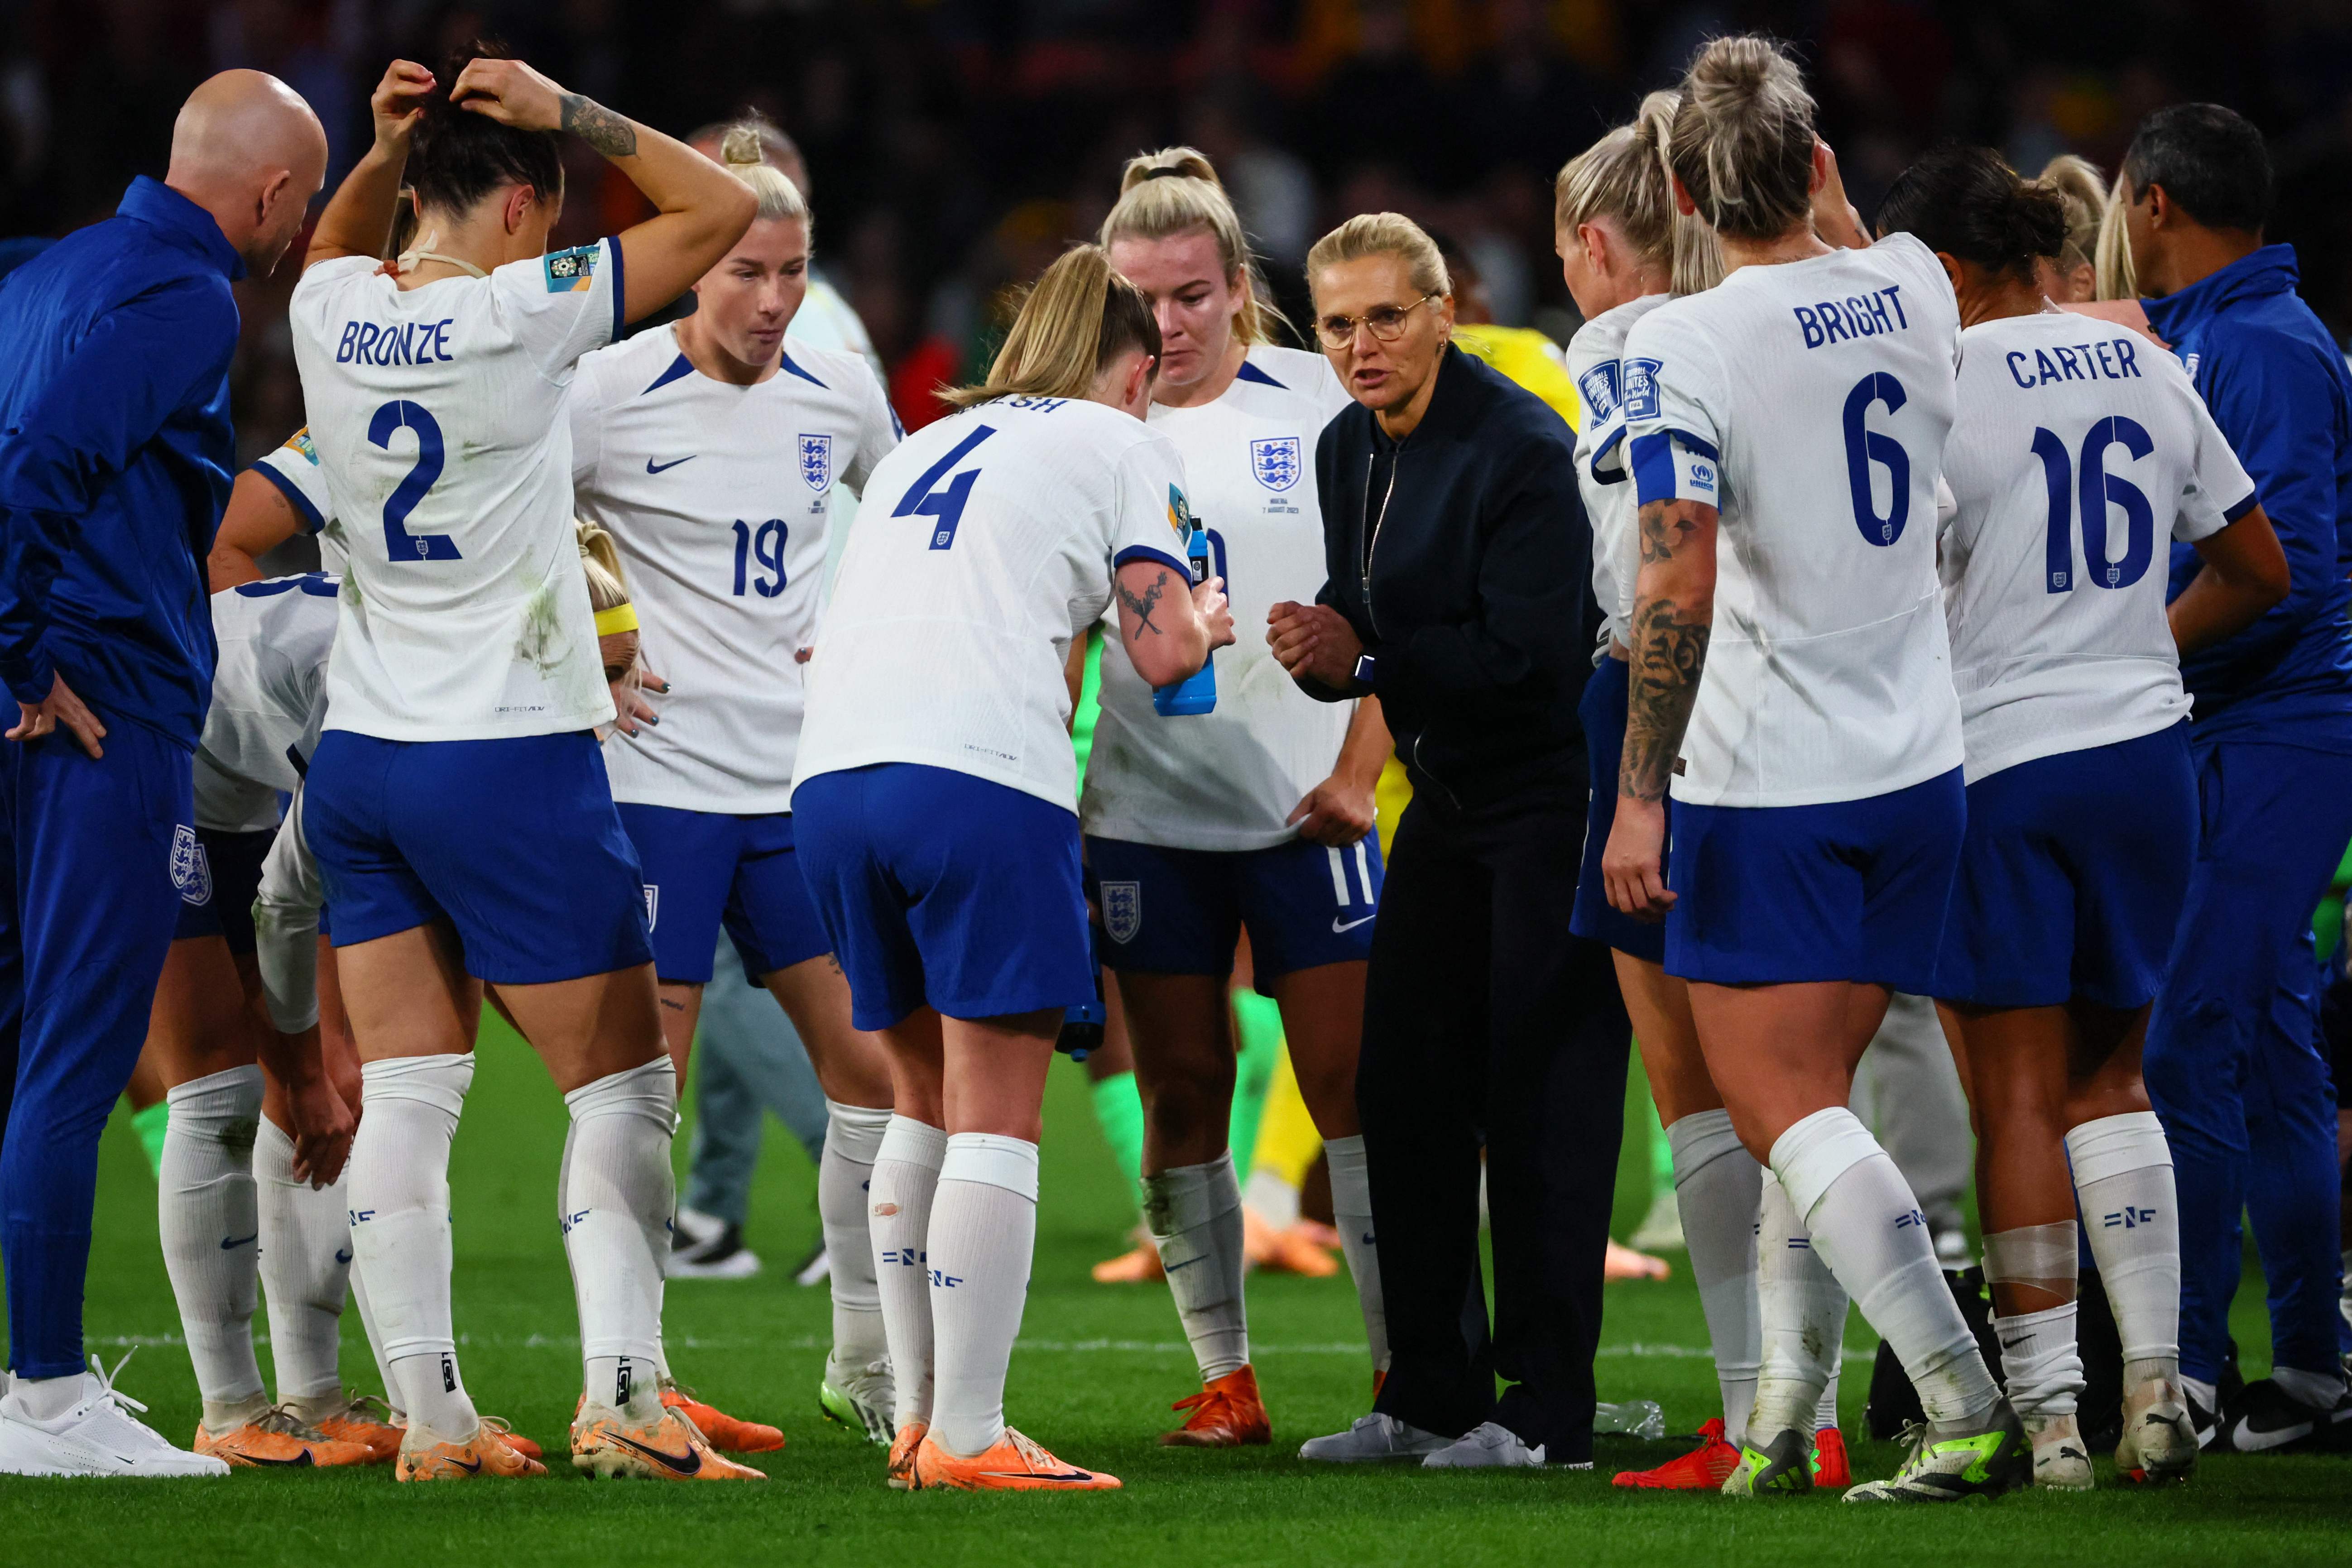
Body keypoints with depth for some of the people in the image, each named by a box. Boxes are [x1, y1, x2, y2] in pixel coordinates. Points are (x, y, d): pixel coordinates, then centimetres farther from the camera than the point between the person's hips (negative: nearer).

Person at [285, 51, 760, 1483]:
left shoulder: (331, 315, 1)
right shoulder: (519, 315, -15)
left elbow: (338, 251, 28)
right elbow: (722, 209, -7)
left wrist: (386, 148, 12)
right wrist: (569, 114, -6)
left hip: (361, 759, 6)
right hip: (515, 765, -6)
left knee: (406, 1095, 5)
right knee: (624, 1084, 4)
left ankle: (432, 1415, 2)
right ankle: (620, 1394, -5)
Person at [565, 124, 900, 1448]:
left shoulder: (841, 396, 6)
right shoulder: (607, 396, -9)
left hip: (803, 786, 5)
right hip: (658, 779, -5)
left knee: (873, 1065, 3)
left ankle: (871, 1362, 15)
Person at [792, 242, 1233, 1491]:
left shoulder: (924, 448, 29)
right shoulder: (1118, 443, 12)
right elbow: (1164, 648, 4)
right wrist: (1205, 618, 26)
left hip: (832, 776, 6)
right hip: (981, 773, -6)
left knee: (926, 1102, 17)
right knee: (995, 1119, -3)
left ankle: (918, 1419, 18)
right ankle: (969, 1437, -8)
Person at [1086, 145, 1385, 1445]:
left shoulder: (1320, 404, 0)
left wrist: (1356, 774, -4)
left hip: (1304, 810, -2)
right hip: (1146, 817, 2)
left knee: (1352, 1083, -4)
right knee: (1182, 1096, 3)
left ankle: (1404, 1369, 0)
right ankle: (1225, 1377, 11)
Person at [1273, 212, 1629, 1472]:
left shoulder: (1520, 449, -20)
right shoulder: (1349, 450, 6)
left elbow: (1526, 652, -25)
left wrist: (1370, 659, -21)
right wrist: (1320, 652, -9)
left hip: (1553, 799, -9)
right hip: (1452, 798, 9)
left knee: (1541, 1098, -8)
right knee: (1404, 1086, 9)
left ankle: (1548, 1411, -3)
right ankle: (1432, 1395, 17)